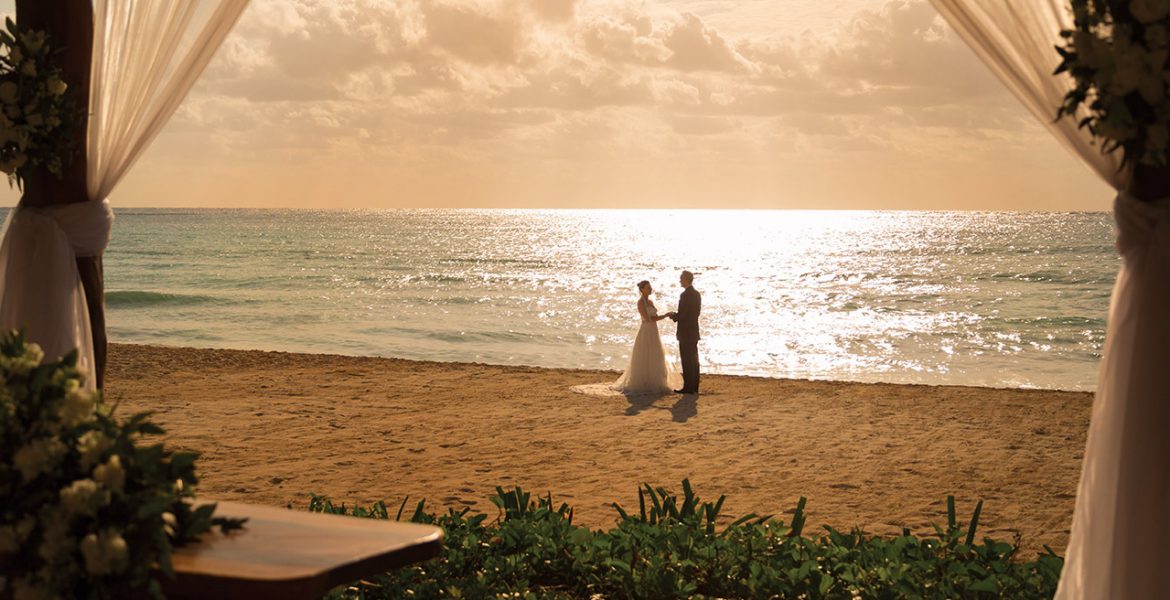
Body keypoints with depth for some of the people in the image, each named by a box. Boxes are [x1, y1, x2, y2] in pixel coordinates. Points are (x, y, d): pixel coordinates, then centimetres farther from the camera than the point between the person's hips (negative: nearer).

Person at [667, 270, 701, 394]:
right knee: (693, 360, 12)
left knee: (687, 360, -4)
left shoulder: (685, 295, -18)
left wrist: (673, 316, 0)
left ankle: (688, 387, -2)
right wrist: (675, 315, 15)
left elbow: (682, 315, -21)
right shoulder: (696, 294, 10)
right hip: (694, 331, 9)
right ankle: (694, 387, 17)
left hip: (685, 333, -9)